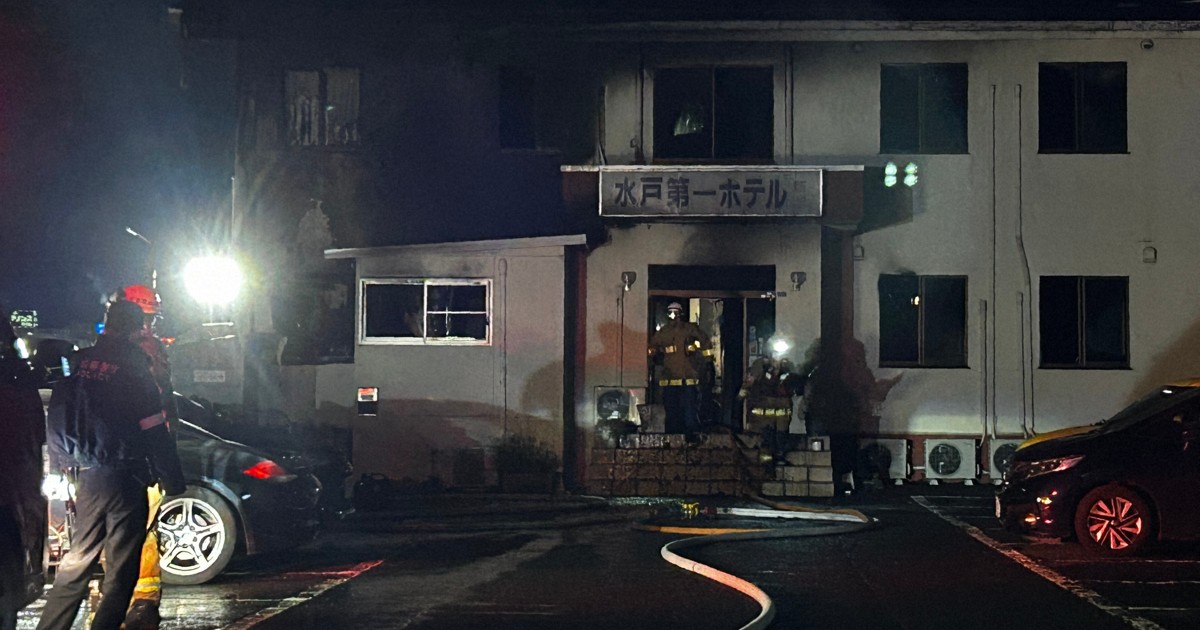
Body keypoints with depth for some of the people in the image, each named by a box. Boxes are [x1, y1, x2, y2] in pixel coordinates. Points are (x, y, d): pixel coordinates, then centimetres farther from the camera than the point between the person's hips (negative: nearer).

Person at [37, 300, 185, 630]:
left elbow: (55, 422, 11)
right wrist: (174, 481, -4)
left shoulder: (78, 364, 5)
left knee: (78, 559, 17)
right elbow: (154, 432, -11)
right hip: (123, 478, -6)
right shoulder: (133, 369, -12)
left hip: (86, 476, 6)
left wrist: (61, 467, 20)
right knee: (121, 568, 3)